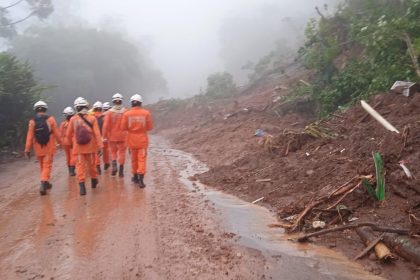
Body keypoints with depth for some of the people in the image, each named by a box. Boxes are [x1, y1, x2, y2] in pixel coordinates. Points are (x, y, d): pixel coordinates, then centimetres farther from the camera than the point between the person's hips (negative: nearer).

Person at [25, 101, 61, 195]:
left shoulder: (32, 121, -3)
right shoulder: (50, 119, -7)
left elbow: (29, 137, -5)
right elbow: (56, 133, -4)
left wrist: (27, 149, -2)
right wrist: (60, 143, 10)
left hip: (38, 148, 3)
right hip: (49, 147, -2)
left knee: (42, 166, 17)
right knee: (47, 166, -1)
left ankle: (45, 183, 30)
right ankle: (43, 183, -18)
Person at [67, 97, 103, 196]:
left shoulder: (73, 119, -5)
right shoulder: (92, 118, -8)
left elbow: (69, 134, 4)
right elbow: (97, 133, -12)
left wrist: (73, 141, 23)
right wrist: (100, 145, -10)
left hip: (78, 147, 0)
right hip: (90, 146, 1)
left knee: (80, 165, 3)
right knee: (91, 164, 17)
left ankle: (82, 185, -8)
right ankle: (94, 181, 35)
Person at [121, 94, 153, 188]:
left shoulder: (127, 114, -8)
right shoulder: (146, 113, -10)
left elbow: (123, 128, -4)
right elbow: (150, 127, -4)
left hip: (132, 140, 2)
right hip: (142, 140, -1)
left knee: (134, 159, 17)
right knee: (142, 159, 0)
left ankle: (135, 177, 29)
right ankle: (140, 179, -10)